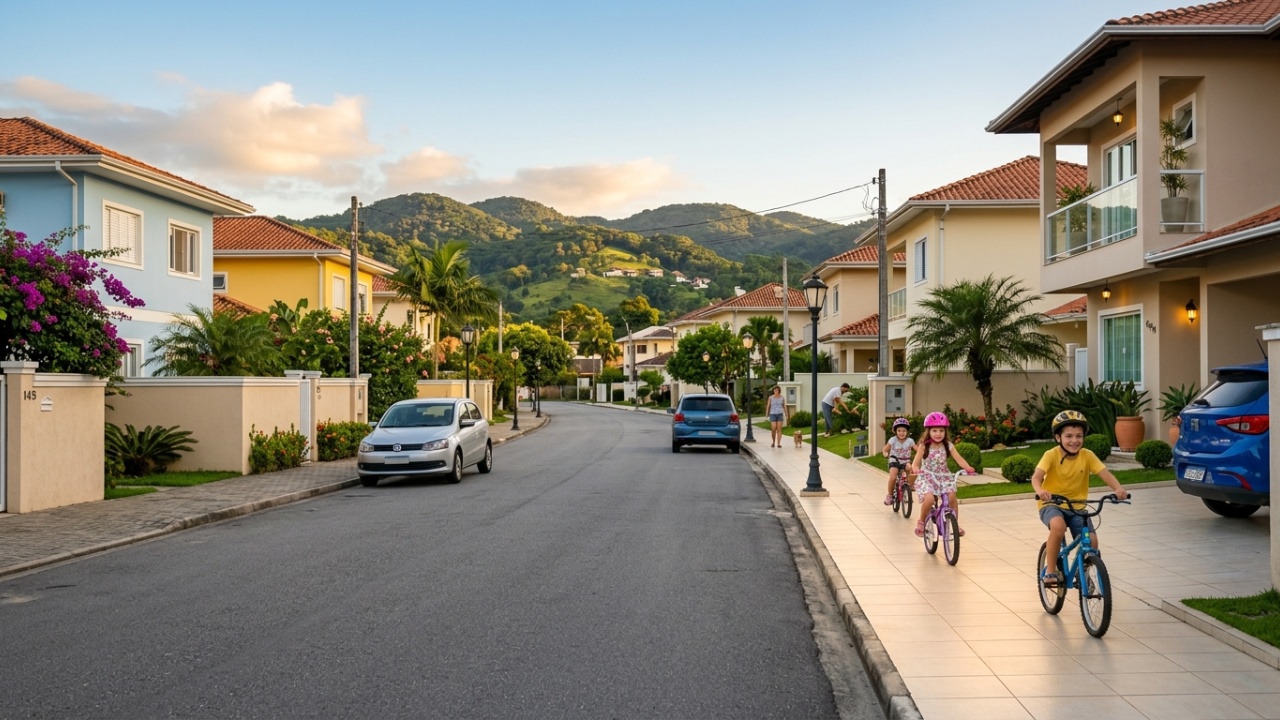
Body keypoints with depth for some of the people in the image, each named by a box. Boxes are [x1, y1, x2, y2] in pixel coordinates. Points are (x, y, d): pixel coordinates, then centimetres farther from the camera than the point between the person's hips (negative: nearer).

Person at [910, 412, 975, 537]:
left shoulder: (948, 445, -2)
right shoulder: (924, 446, -8)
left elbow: (959, 458, -13)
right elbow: (915, 463, -13)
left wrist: (967, 468, -33)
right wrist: (915, 469, -38)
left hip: (944, 476, 3)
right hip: (927, 477, -3)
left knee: (952, 496, -20)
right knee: (929, 498, -27)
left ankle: (955, 524, 1)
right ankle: (921, 523, -3)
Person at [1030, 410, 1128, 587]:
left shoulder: (1087, 455, -7)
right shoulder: (1051, 455, -15)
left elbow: (1105, 473, -18)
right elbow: (1036, 476, -28)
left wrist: (1118, 488, -39)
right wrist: (1040, 490, -50)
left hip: (1076, 507, 3)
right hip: (1052, 505, -3)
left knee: (1092, 542, -14)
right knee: (1058, 526, -34)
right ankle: (1050, 569, -16)